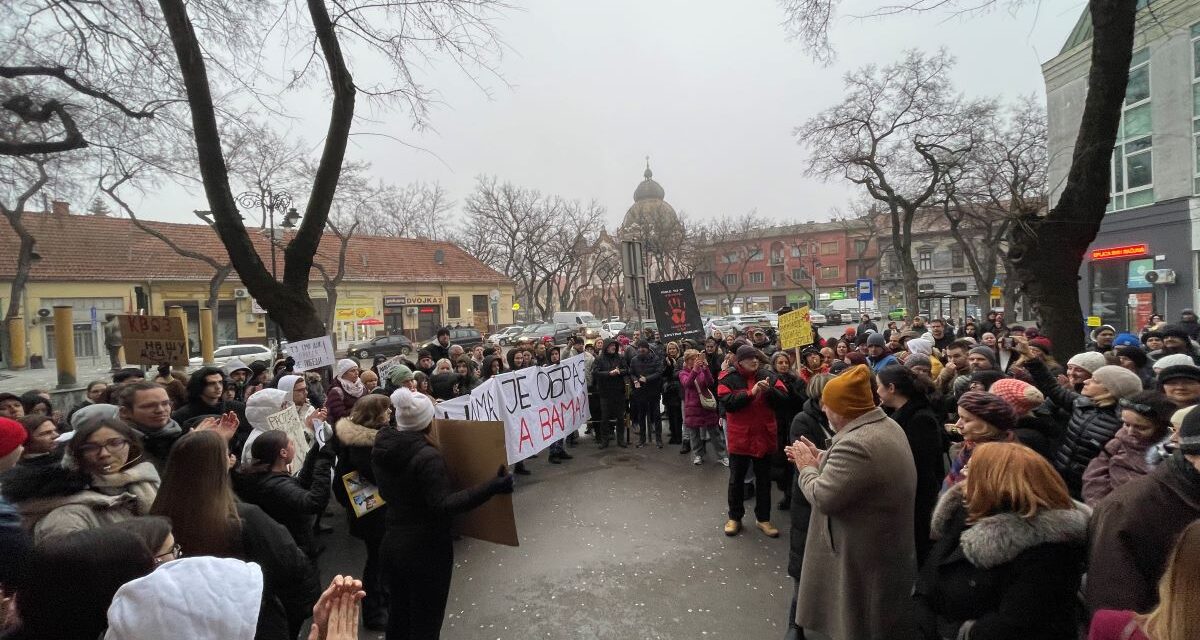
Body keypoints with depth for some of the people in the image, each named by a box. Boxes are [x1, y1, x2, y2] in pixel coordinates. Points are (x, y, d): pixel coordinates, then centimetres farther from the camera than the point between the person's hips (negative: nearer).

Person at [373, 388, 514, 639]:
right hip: (425, 551, -7)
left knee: (398, 614, 25)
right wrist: (491, 487, -35)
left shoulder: (381, 449, -2)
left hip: (391, 544, 7)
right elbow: (443, 506, -31)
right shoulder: (427, 456, -25)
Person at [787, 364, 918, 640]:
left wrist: (807, 468, -12)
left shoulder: (855, 444, -32)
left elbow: (822, 498, -28)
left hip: (864, 556, -10)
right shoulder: (888, 426, 2)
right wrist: (819, 459, 5)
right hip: (886, 548, 10)